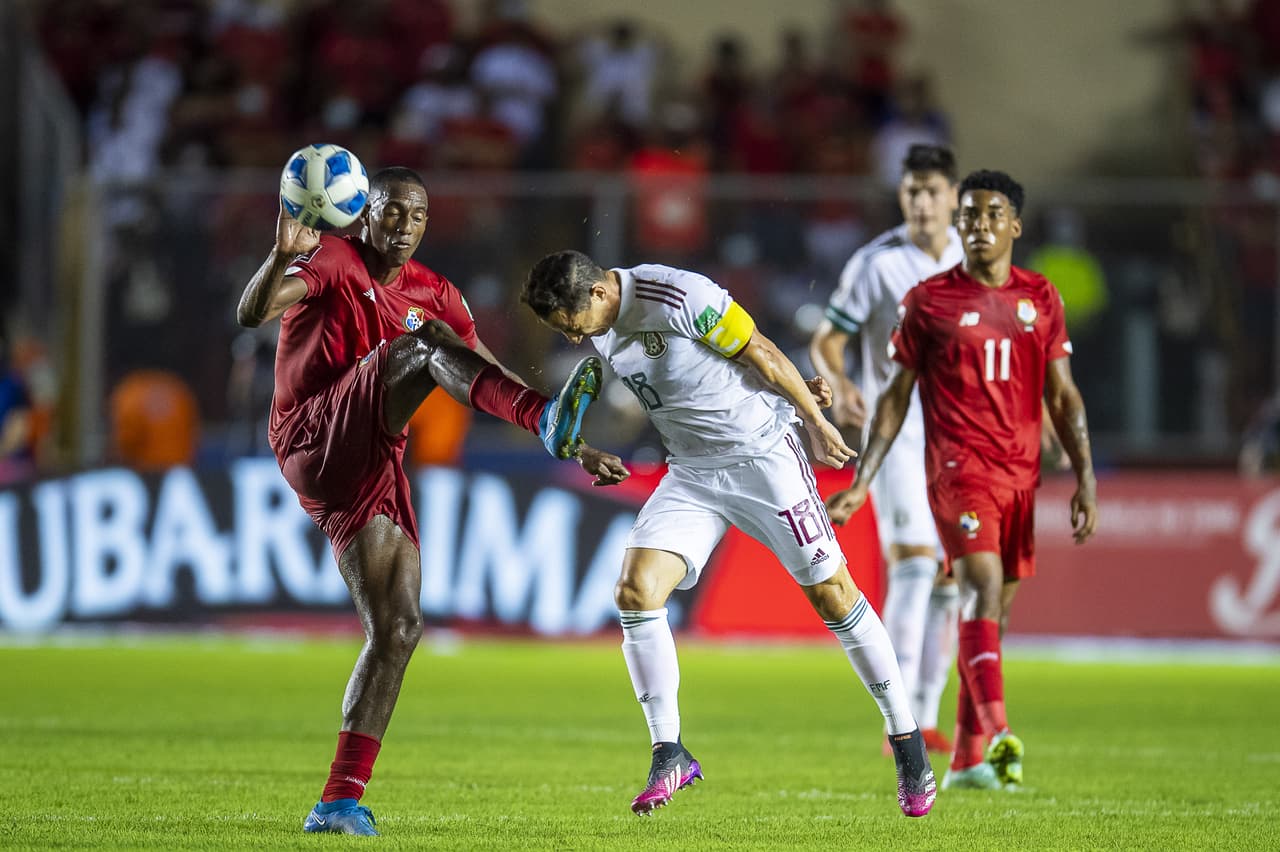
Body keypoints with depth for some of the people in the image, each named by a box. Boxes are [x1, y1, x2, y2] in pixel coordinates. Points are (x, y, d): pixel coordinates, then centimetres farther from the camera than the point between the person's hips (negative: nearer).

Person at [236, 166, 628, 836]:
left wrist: (578, 454, 13)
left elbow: (493, 377, 21)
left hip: (375, 474, 7)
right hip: (316, 446, -7)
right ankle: (549, 421, -51)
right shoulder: (333, 261, -2)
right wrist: (283, 257, -39)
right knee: (422, 342, -25)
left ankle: (340, 801, 1)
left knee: (398, 628, -1)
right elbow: (251, 313, -18)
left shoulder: (434, 294, 18)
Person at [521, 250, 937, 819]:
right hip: (691, 472, 6)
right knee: (635, 589, -12)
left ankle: (906, 740, 12)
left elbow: (761, 354, -13)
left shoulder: (677, 296, -22)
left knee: (831, 593, -1)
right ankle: (669, 754, -4)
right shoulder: (601, 326, 2)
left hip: (763, 455, -6)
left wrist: (815, 421, -4)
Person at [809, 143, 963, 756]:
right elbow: (827, 341, -5)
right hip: (896, 433, -5)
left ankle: (926, 718, 15)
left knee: (952, 582, 5)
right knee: (913, 567, -17)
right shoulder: (875, 263, -7)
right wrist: (838, 387, -25)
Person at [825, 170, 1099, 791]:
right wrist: (861, 482, 0)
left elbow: (1062, 397, 13)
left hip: (1022, 472, 4)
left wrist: (1085, 477, 5)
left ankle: (966, 760, 16)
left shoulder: (1040, 299, 11)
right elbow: (895, 396, 5)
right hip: (958, 466, -4)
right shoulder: (929, 301, 2)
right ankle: (996, 733, -36)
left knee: (994, 611, 7)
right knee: (983, 585, -23)